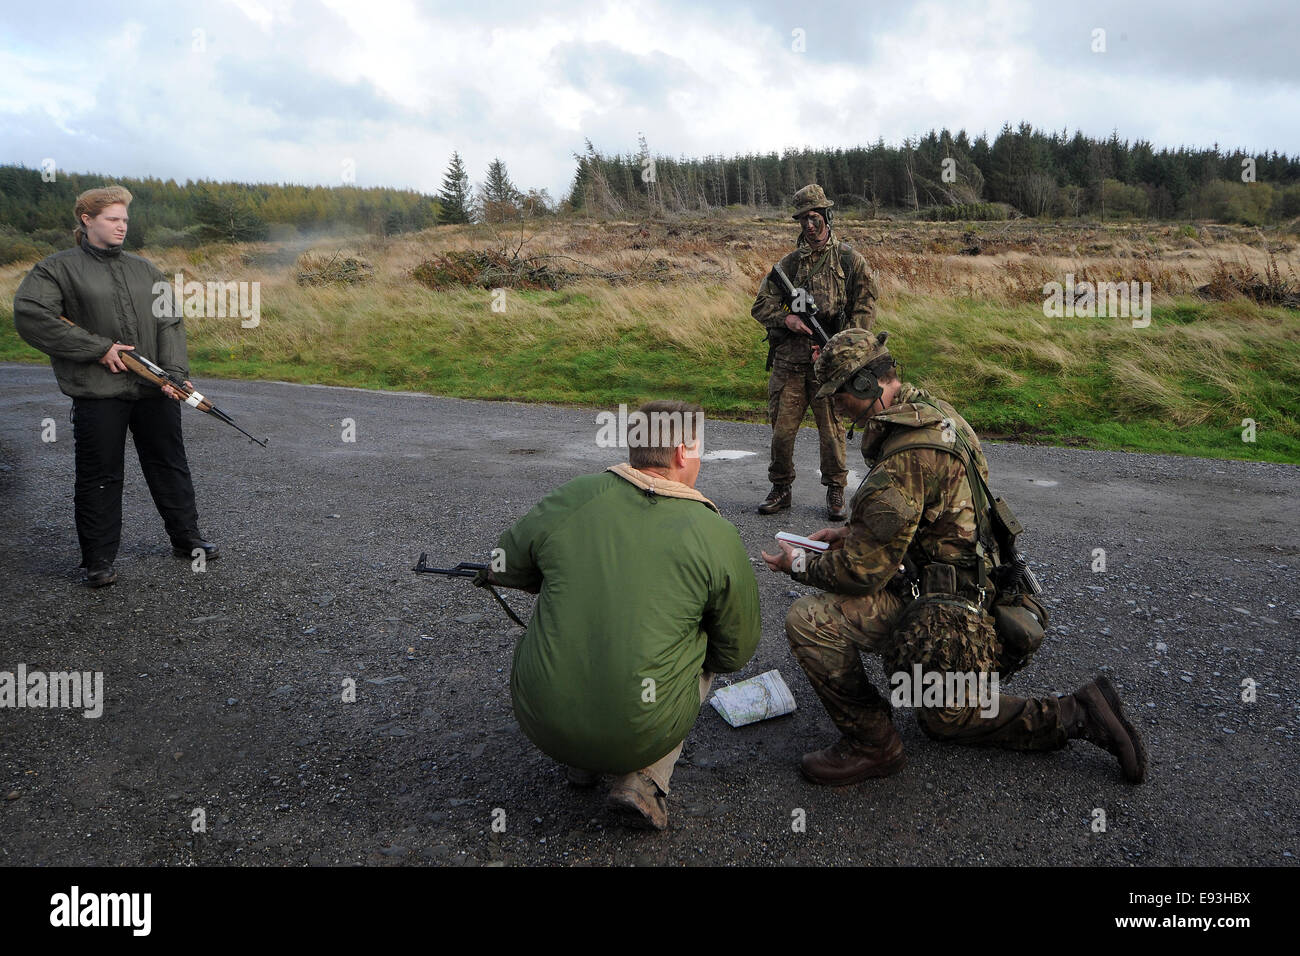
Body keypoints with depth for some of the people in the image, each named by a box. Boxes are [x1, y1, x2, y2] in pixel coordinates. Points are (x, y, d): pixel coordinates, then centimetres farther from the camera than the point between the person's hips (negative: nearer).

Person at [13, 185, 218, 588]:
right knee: (99, 478, 3)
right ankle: (98, 560, 15)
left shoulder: (144, 269, 13)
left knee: (170, 467, 13)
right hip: (98, 394, -4)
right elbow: (28, 315, -11)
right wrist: (98, 348, -14)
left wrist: (175, 372, -8)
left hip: (155, 390, 4)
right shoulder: (59, 268, 0)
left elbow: (170, 324, 8)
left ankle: (186, 538, 28)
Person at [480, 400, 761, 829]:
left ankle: (581, 763, 25)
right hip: (639, 735, -2)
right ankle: (644, 780, 8)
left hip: (540, 721, 3)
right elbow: (736, 653, 4)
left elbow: (500, 567, 14)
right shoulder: (717, 536, -7)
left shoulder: (570, 500, -2)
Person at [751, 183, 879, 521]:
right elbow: (761, 305, 9)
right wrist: (786, 318, -11)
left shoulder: (850, 261, 3)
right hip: (788, 361, 2)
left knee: (831, 429, 5)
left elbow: (865, 308, 1)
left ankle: (835, 492, 20)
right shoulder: (789, 263, 10)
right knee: (782, 428, 4)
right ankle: (781, 489, 20)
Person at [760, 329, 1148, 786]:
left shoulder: (904, 456, -28)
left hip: (940, 607, -10)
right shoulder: (935, 412, 5)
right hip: (976, 590, 10)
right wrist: (853, 532, 9)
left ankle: (871, 743, -2)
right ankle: (1076, 714, 23)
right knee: (944, 719, 27)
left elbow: (864, 572, -23)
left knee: (808, 620, -17)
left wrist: (799, 566, -6)